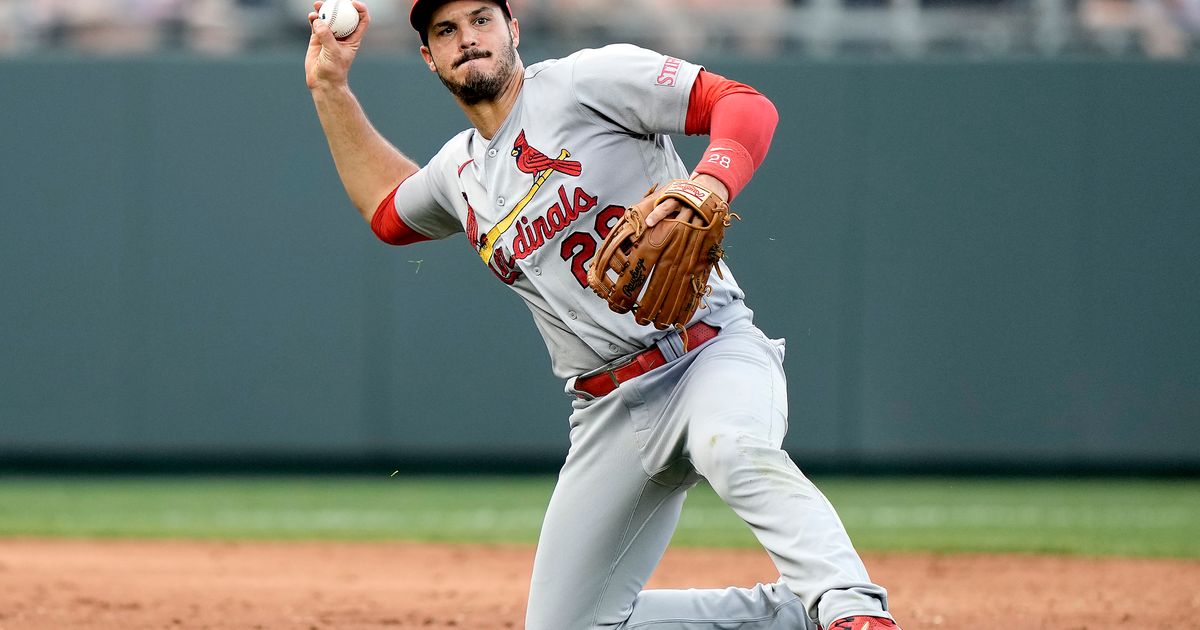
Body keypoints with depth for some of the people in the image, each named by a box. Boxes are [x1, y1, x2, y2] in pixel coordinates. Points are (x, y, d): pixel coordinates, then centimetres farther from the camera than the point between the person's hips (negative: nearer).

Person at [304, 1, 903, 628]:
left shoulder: (589, 79, -4)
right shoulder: (460, 171, 16)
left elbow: (746, 105, -13)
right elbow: (387, 209, 39)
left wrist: (711, 181, -34)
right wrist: (329, 86, 31)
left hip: (711, 354, -7)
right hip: (607, 412, 7)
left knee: (731, 447, -42)